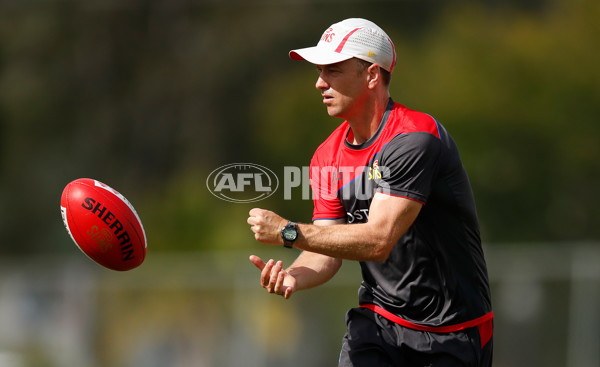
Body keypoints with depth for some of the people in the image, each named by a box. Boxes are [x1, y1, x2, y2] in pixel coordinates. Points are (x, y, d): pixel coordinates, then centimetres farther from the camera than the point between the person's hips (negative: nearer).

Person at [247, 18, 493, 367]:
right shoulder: (328, 157, 4)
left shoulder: (414, 138, -21)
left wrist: (289, 232, -26)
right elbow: (327, 252, 2)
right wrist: (293, 277, -21)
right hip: (378, 323, 5)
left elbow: (378, 241, -28)